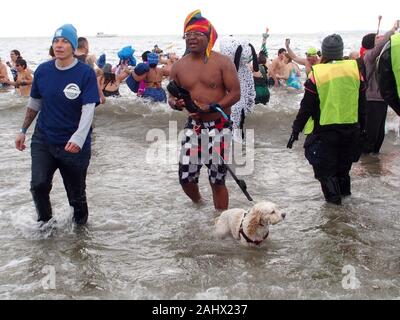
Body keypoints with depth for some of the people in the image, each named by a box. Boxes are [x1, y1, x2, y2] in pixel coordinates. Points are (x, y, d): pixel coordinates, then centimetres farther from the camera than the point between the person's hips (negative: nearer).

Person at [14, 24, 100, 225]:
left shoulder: (86, 73, -11)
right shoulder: (43, 70, 1)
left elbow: (88, 109, -19)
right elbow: (34, 103, 13)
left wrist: (78, 139, -32)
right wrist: (23, 131, 14)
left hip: (74, 145, -2)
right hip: (43, 139, 3)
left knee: (76, 194, 9)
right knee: (38, 185, -13)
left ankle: (80, 225, 34)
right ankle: (45, 223, 12)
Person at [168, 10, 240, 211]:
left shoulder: (222, 62, -7)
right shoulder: (179, 66, 4)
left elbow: (235, 94, -9)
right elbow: (171, 97, 11)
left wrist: (209, 107, -22)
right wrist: (176, 104, -15)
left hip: (219, 127, -3)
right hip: (193, 126, 4)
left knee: (217, 180, 2)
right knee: (185, 178, 4)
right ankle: (198, 203, 38)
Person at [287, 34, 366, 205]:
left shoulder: (317, 73, -13)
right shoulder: (355, 69, -3)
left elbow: (307, 106, -11)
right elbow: (362, 102, 5)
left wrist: (296, 130, -3)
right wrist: (362, 125, 17)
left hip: (325, 129, -4)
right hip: (351, 127, 4)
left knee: (325, 165, 12)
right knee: (344, 161, 24)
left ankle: (333, 195, 13)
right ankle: (344, 189, 37)